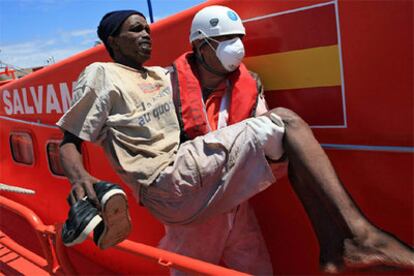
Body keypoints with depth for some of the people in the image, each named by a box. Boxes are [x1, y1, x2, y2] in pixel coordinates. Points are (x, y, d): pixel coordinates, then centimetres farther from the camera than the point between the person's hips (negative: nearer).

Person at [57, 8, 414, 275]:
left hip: (190, 176, 8)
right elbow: (70, 142, 3)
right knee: (284, 120, -12)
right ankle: (359, 232, -20)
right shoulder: (100, 75, 7)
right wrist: (79, 177, -19)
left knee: (295, 151, 4)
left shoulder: (162, 75, 27)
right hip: (170, 183, -8)